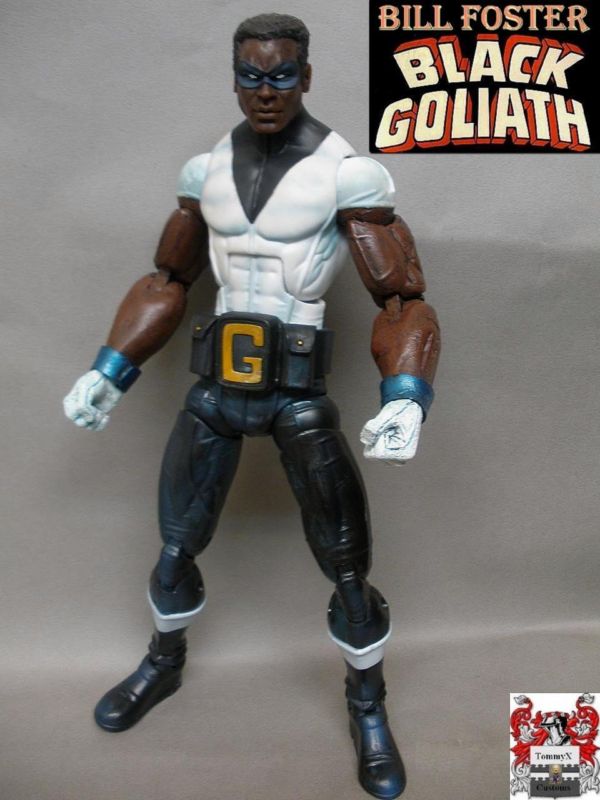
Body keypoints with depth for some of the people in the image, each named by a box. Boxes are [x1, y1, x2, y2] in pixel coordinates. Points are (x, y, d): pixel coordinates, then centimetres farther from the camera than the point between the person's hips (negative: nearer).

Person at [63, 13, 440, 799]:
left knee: (347, 568, 4)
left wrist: (408, 399, -26)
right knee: (175, 548, 15)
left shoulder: (348, 173, -6)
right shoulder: (207, 170, 8)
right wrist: (109, 372, 8)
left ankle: (368, 707, 33)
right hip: (217, 389, 4)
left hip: (301, 396, -4)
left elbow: (404, 300, -9)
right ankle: (163, 664, 47)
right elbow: (168, 282, 16)